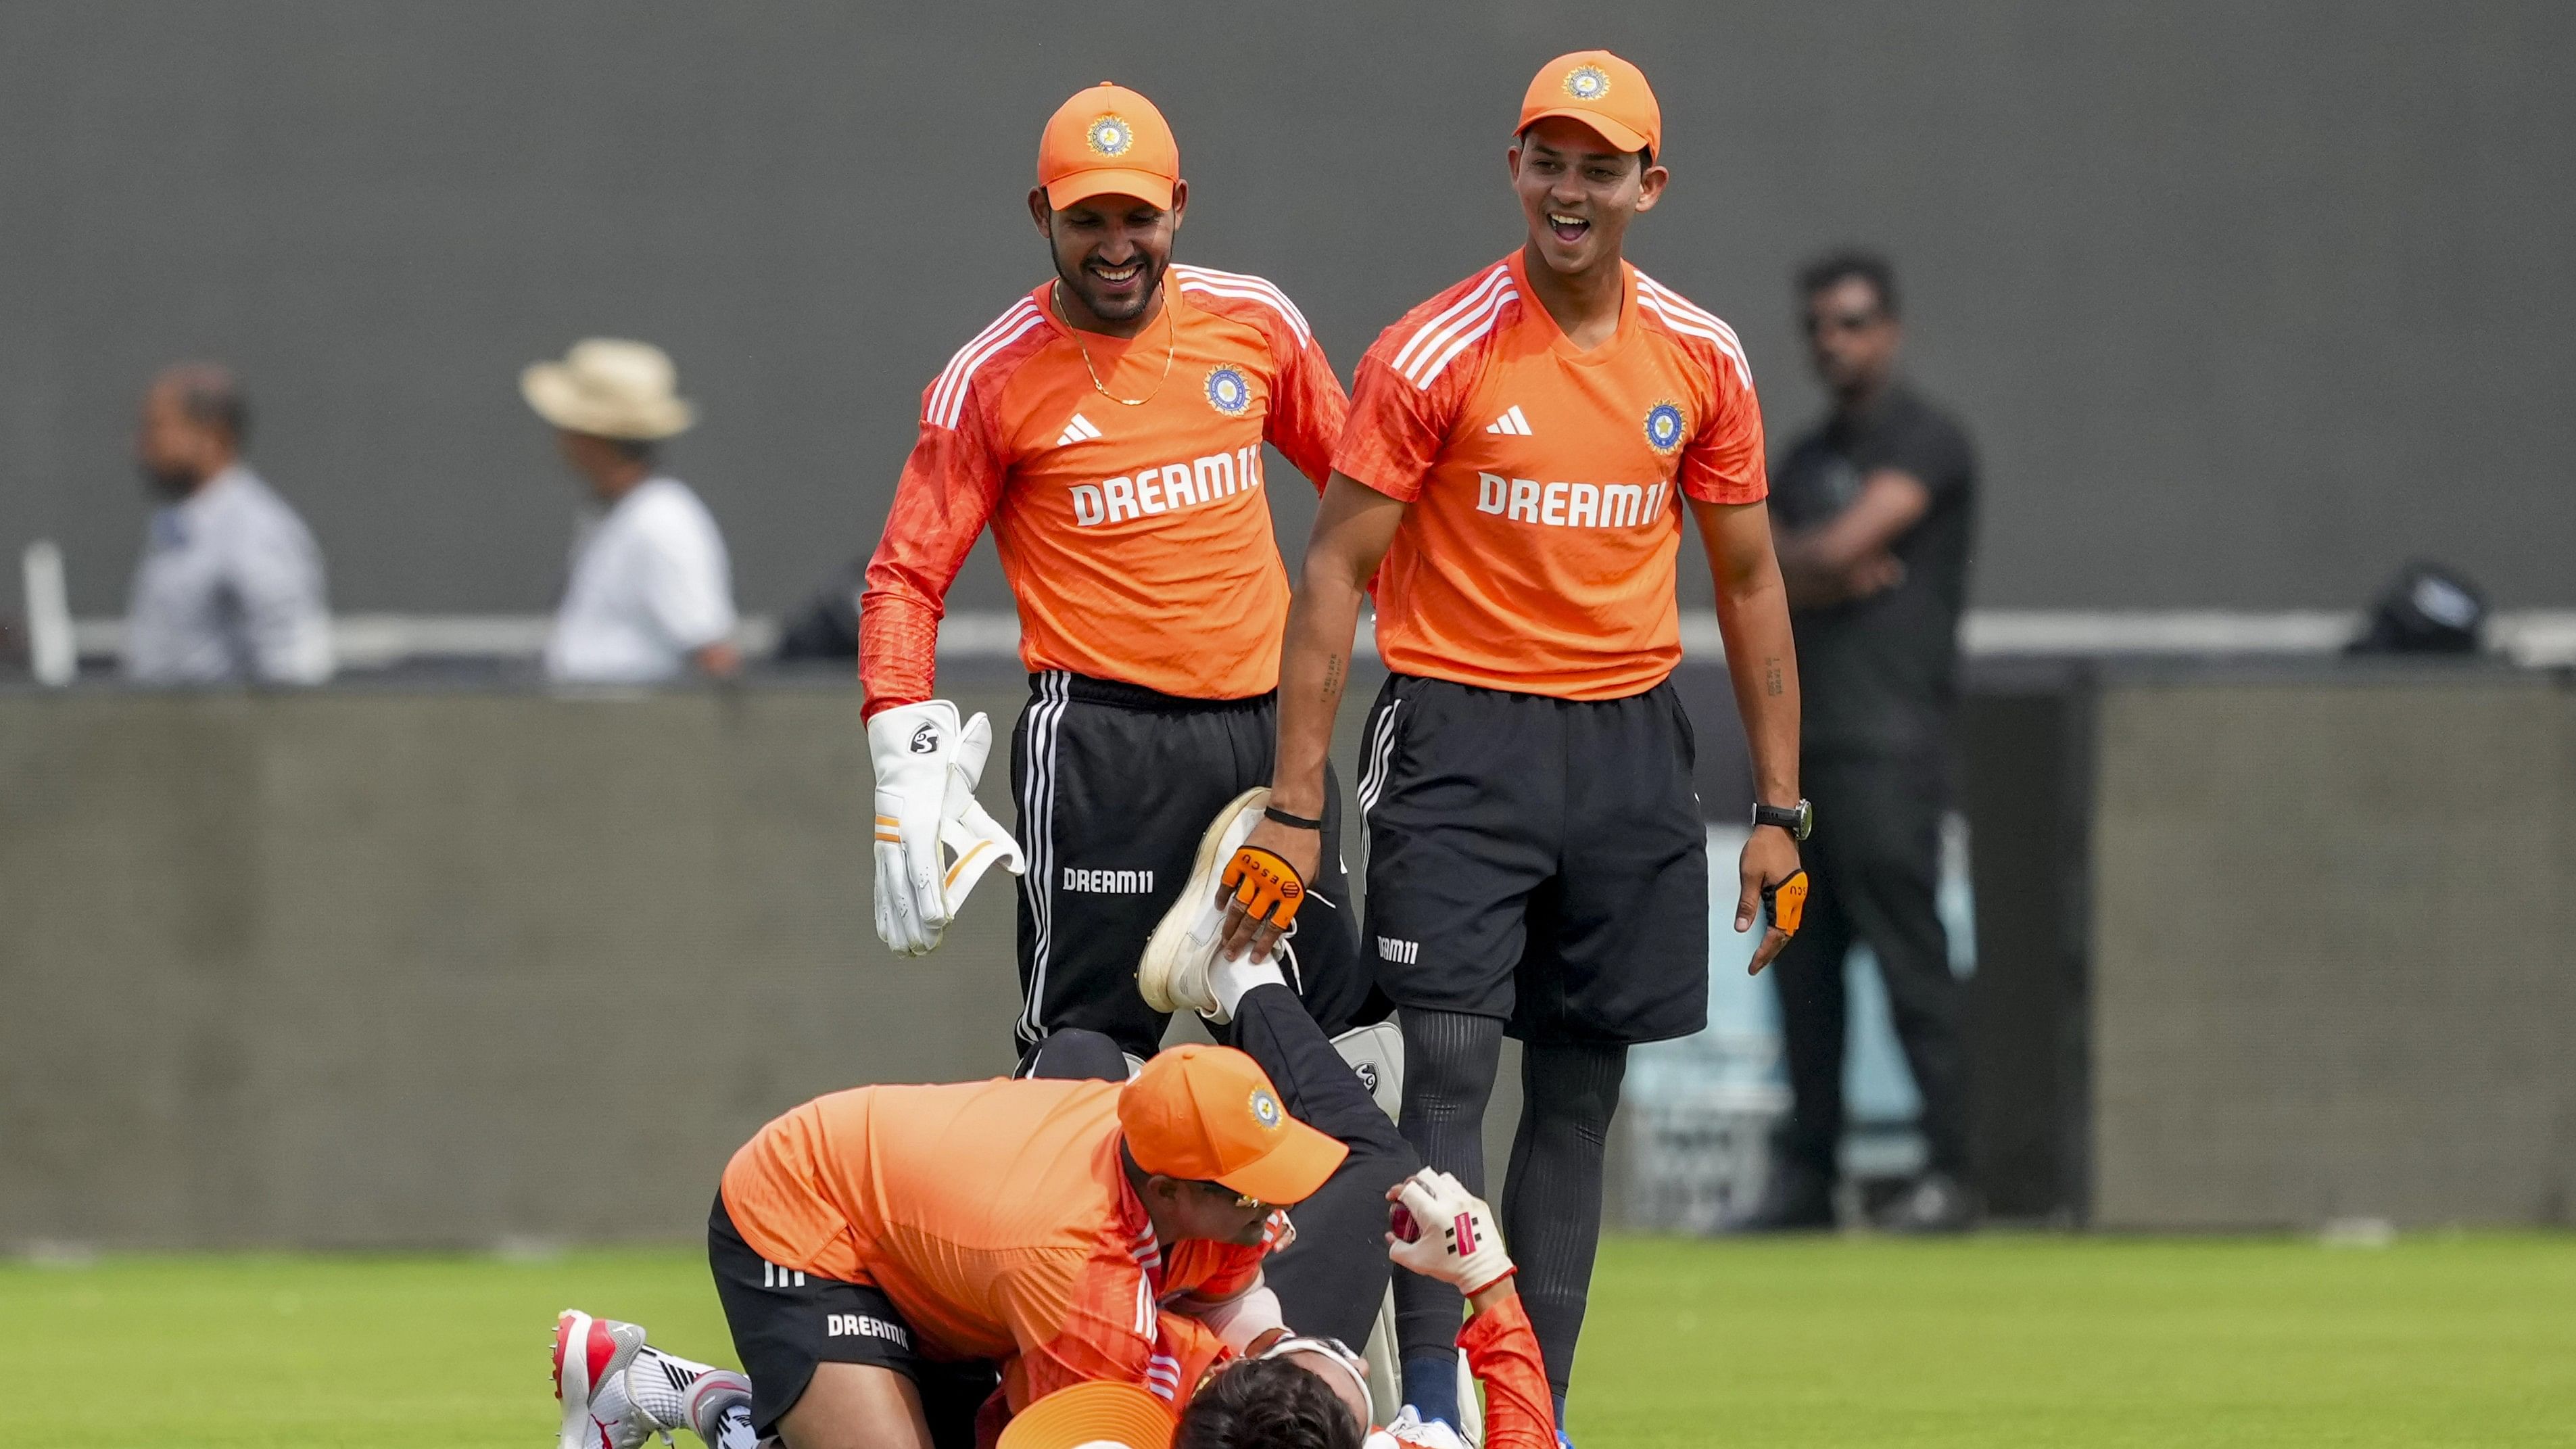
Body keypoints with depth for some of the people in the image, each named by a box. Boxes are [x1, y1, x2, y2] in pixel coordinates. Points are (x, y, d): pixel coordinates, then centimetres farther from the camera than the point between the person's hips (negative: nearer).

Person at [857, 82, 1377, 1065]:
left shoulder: (1257, 324, 5)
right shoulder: (993, 380, -4)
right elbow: (906, 578, -3)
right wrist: (907, 770, -16)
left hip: (1268, 718, 4)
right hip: (1098, 749, -4)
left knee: (1341, 1026, 7)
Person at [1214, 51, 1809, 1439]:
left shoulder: (1701, 361, 5)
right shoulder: (1433, 356, -7)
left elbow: (1748, 580, 14)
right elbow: (1336, 570, -6)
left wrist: (1779, 807, 11)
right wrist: (1294, 806, -10)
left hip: (1628, 748, 4)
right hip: (1463, 739, -4)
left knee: (1579, 1093, 7)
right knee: (1448, 1072, -11)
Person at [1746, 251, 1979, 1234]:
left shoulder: (1925, 442, -2)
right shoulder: (1806, 456, 21)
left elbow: (1844, 545, -12)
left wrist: (1787, 560, 8)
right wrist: (1830, 574, -7)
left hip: (1888, 739, -8)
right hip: (1800, 738, 8)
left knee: (1909, 953, -11)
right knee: (1803, 965, 6)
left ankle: (1950, 1169, -12)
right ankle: (1805, 1176, 9)